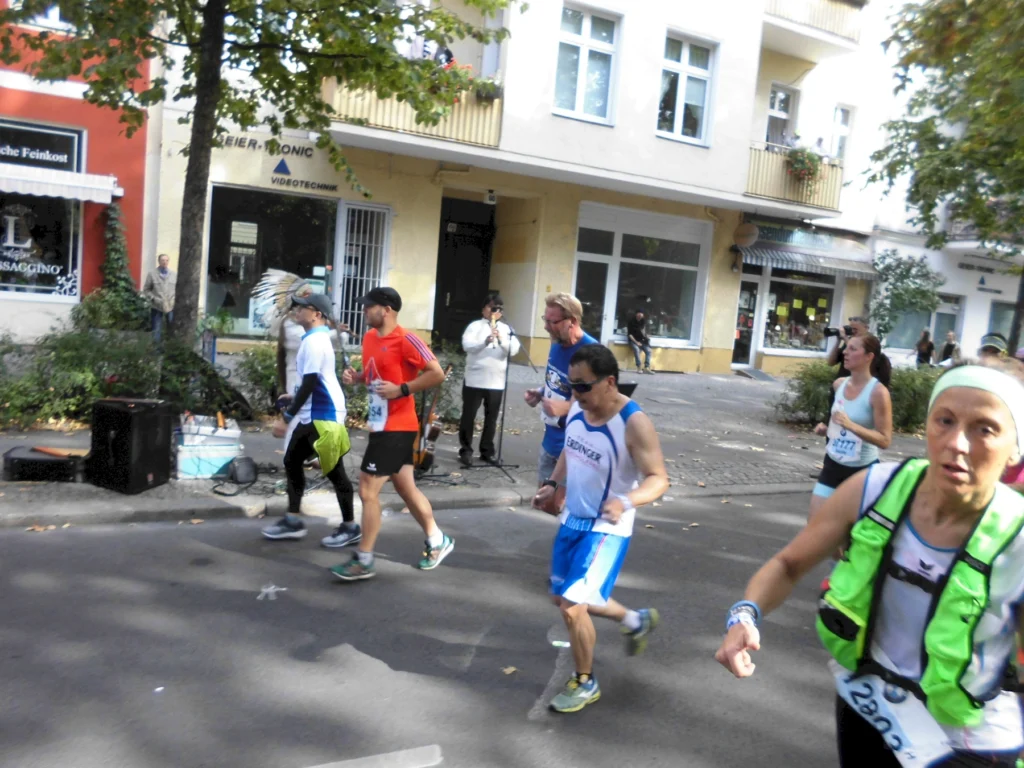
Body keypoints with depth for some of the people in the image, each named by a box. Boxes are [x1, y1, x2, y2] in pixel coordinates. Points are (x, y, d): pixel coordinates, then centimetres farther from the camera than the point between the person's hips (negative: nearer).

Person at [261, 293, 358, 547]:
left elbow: (310, 383, -23)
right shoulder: (318, 338, 14)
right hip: (311, 415, 11)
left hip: (324, 416, -11)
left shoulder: (314, 341, -18)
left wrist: (287, 416, -21)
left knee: (334, 471, -1)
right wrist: (294, 400, 26)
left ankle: (350, 527, 12)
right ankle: (293, 521, 23)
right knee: (292, 462, 14)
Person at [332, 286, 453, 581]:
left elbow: (437, 373, -19)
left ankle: (363, 561, 7)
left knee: (368, 490, -6)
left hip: (396, 428, -9)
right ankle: (437, 541, 33)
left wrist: (402, 389, -24)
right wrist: (355, 376, 3)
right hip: (381, 426, 9)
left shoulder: (405, 339, -17)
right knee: (407, 489, 17)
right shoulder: (369, 337, 10)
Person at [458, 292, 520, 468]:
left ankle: (487, 450, 21)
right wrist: (486, 341, -30)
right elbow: (467, 345, -15)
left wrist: (501, 340, -21)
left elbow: (514, 350, -3)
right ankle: (466, 450, 13)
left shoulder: (506, 329, 9)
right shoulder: (475, 326, 1)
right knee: (468, 416, 2)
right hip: (474, 380, -3)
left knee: (491, 418, 9)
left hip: (496, 382, 3)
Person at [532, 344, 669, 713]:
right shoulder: (576, 409, -4)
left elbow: (659, 479, -24)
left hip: (606, 530, -8)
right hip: (572, 520, 8)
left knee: (572, 607, -10)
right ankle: (637, 620, 44)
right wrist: (552, 484, 1)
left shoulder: (634, 423, -25)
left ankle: (585, 683, 18)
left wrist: (626, 502, -42)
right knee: (563, 598, 21)